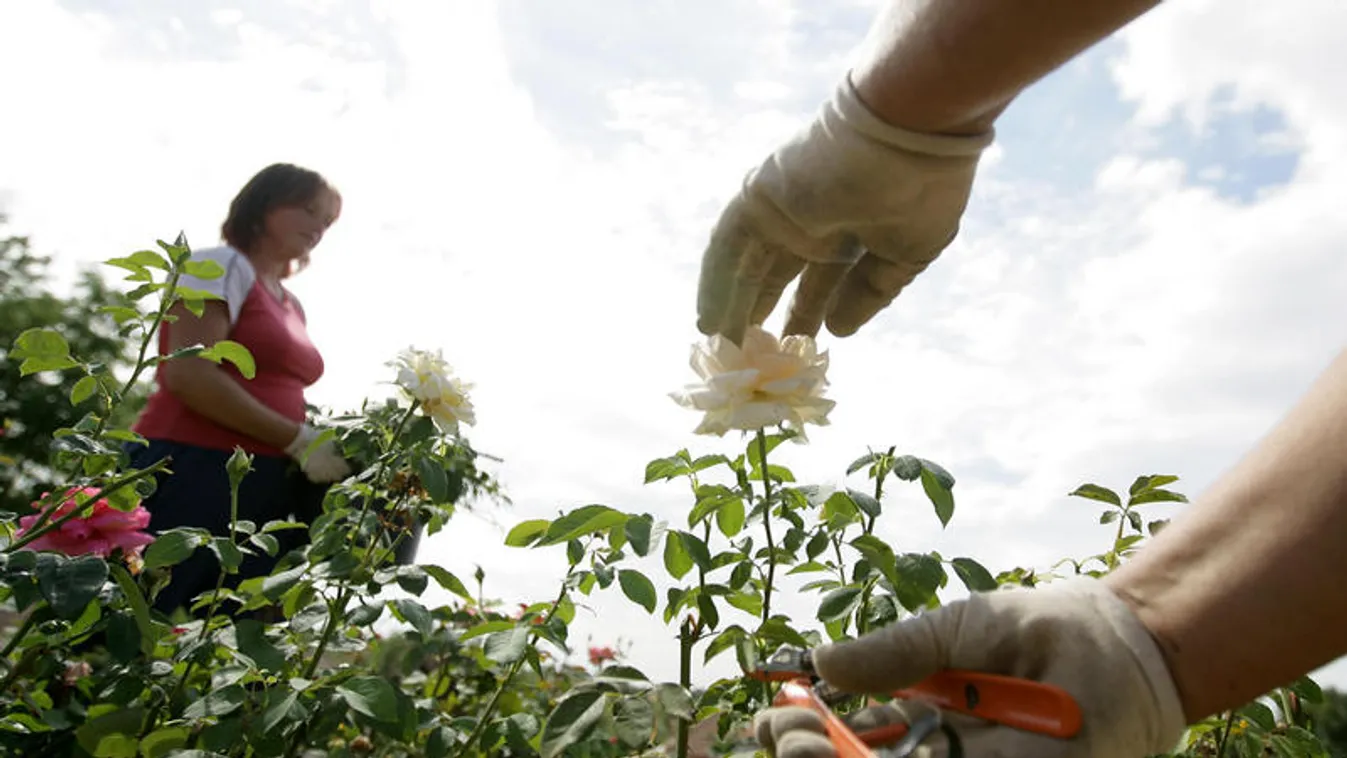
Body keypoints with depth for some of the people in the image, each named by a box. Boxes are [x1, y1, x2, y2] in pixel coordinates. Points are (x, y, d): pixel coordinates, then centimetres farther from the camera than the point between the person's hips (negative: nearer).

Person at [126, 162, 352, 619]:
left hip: (268, 489, 8)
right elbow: (188, 375, -15)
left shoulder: (292, 306, 20)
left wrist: (323, 443, 3)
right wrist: (298, 440, -15)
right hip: (194, 473, -7)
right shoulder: (223, 265, -2)